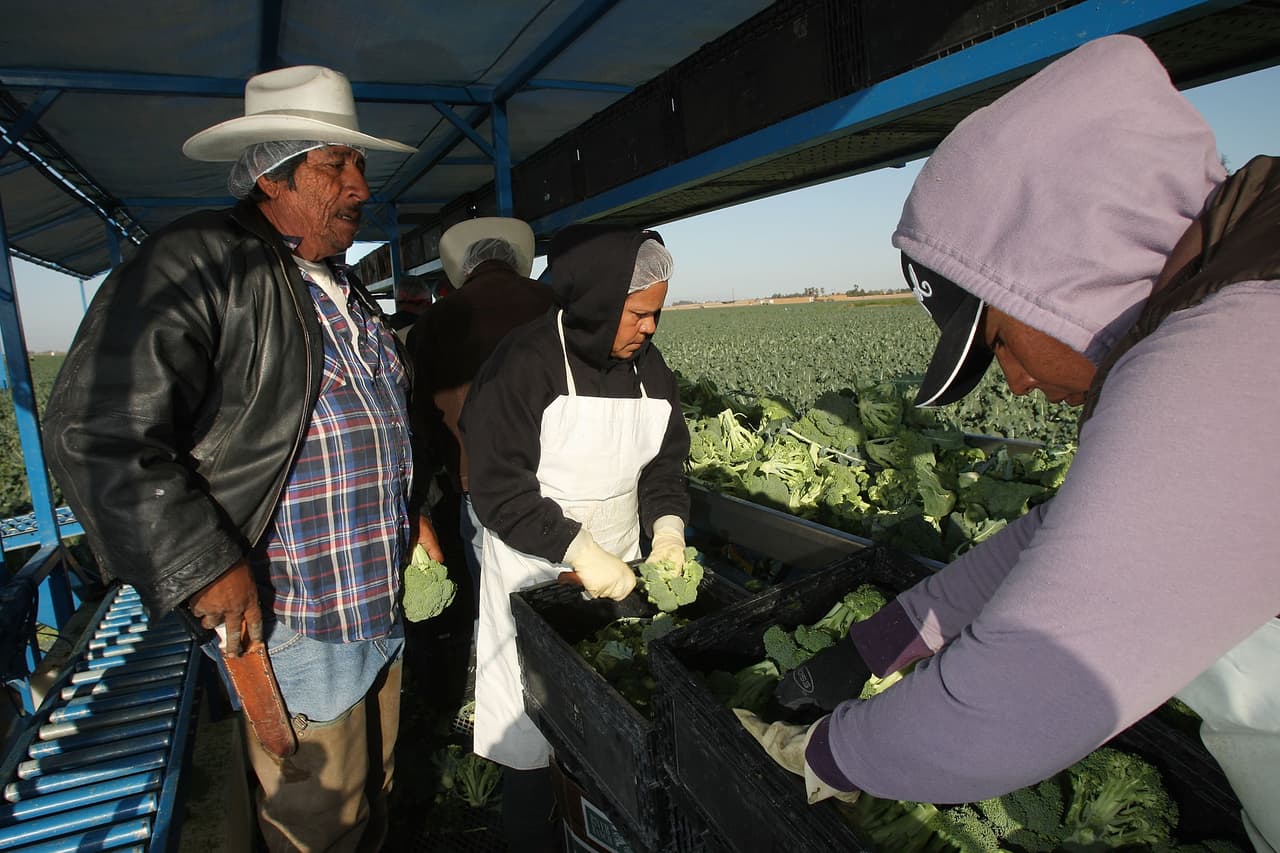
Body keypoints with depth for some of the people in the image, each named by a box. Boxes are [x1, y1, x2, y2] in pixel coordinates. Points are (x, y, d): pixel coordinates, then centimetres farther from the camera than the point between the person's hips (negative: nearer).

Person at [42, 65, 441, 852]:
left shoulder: (346, 290, 12)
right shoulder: (195, 267, -15)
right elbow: (97, 433, -20)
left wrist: (409, 514, 17)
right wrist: (203, 567, -21)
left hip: (383, 609, 8)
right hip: (293, 630, -8)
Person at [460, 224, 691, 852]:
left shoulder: (648, 365, 3)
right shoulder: (525, 364, -18)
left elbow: (666, 460, 10)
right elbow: (497, 488, -19)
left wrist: (667, 524, -8)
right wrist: (578, 552, -25)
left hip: (619, 567, 6)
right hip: (536, 571, -5)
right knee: (532, 727, 6)